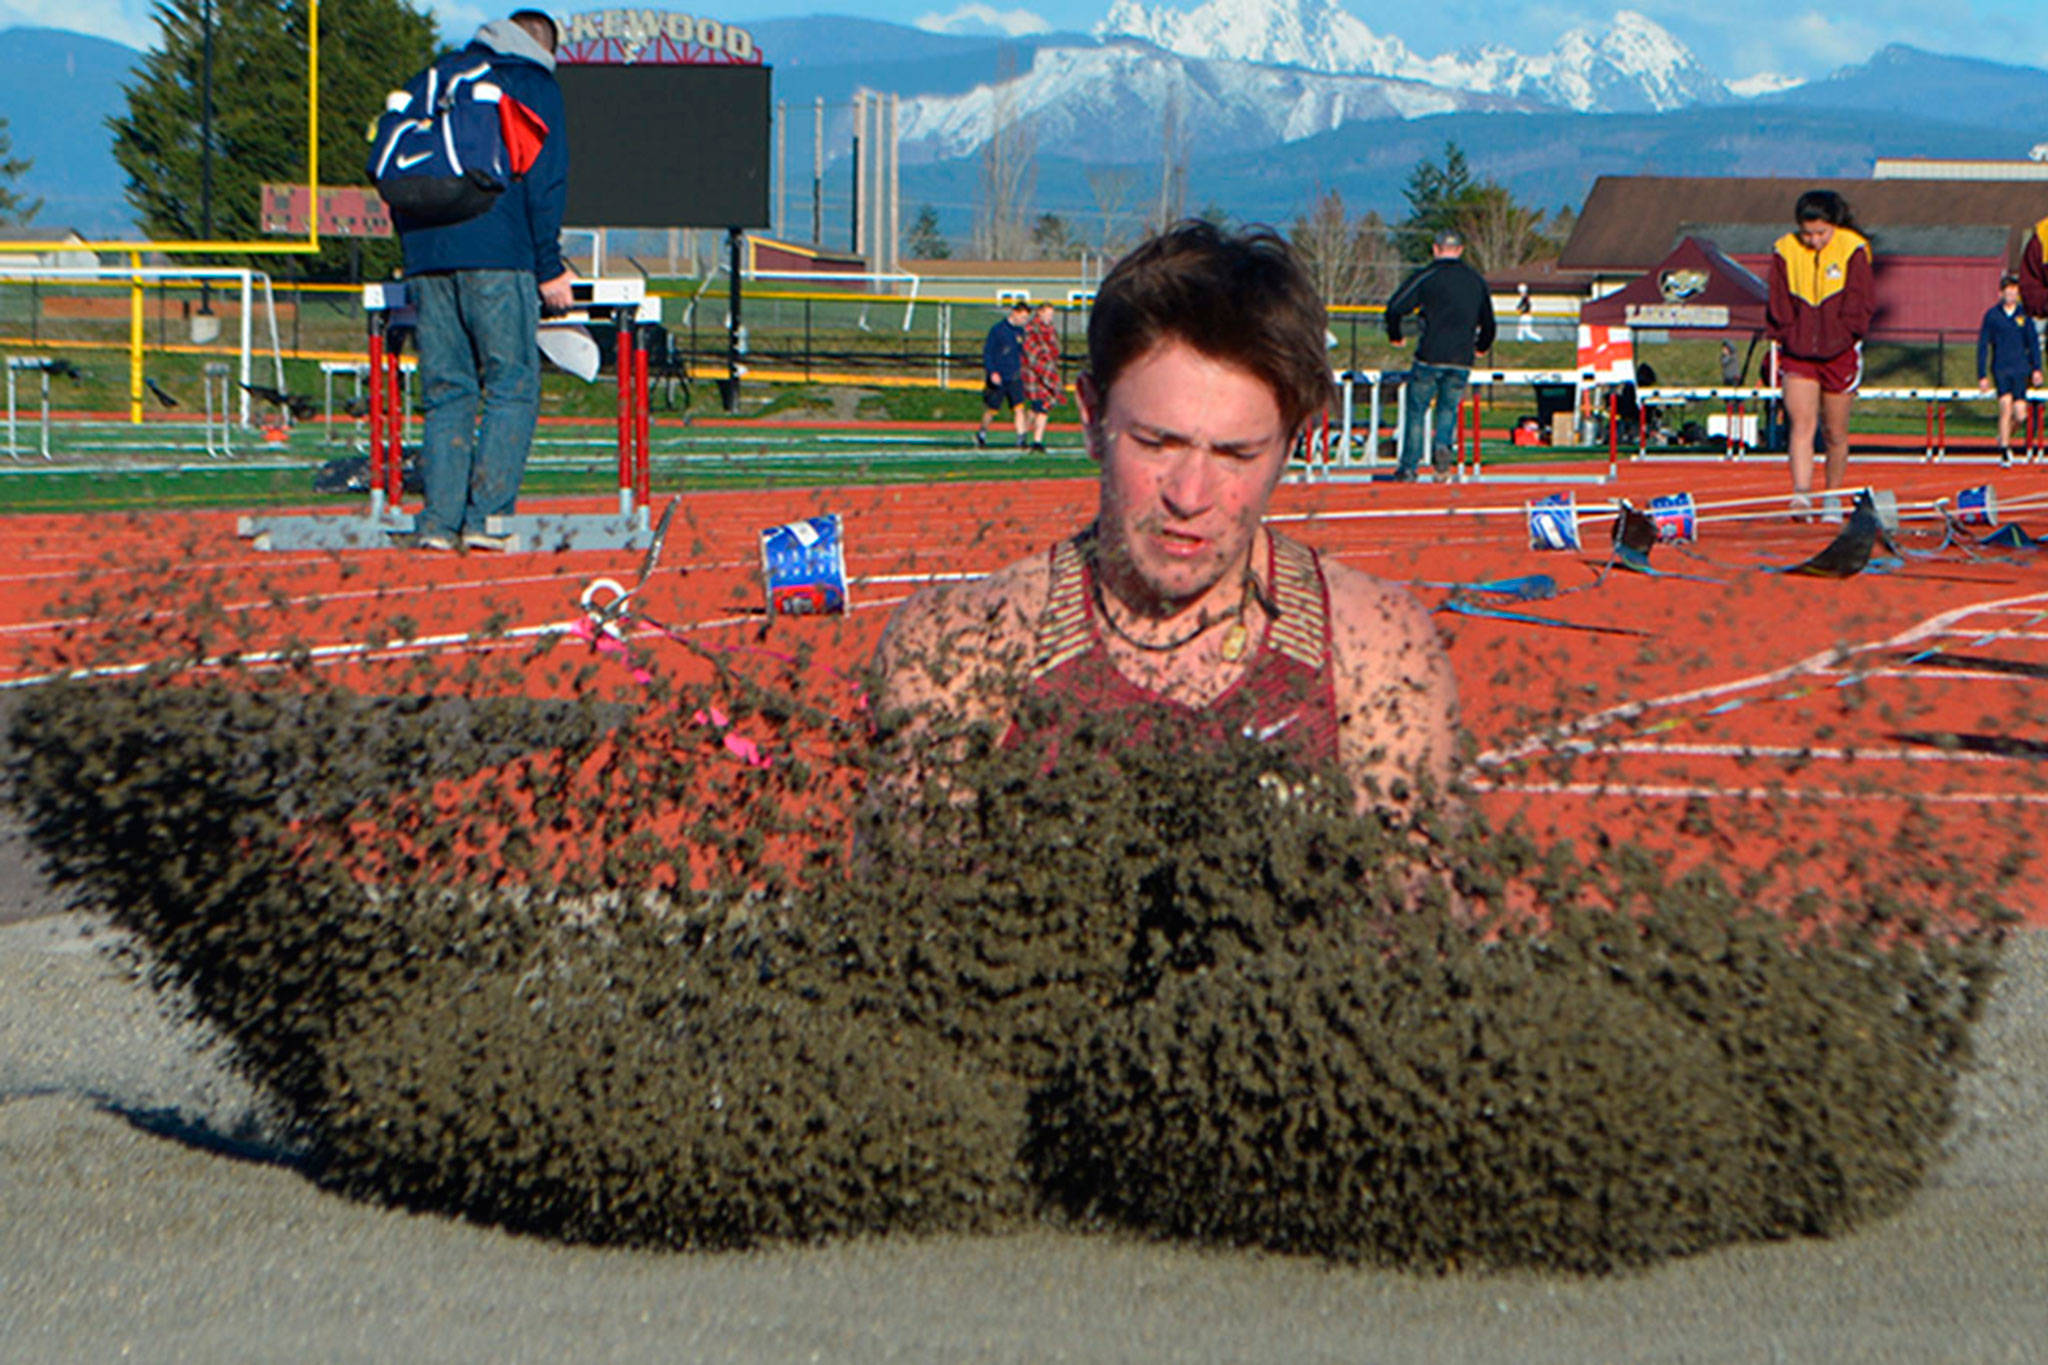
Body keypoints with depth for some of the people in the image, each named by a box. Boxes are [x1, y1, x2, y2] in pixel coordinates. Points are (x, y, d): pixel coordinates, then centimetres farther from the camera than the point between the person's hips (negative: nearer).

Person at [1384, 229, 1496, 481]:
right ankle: (1443, 443, -11)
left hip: (1430, 356, -3)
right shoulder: (1477, 280, 12)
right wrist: (1481, 347, 41)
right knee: (1449, 408, 18)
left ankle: (1409, 466, 7)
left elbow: (1395, 307, -7)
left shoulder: (1427, 277, -1)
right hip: (1462, 361, 3)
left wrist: (1395, 335, 12)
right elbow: (1488, 321, 22)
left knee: (1416, 410, 8)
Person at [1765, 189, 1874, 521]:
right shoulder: (1785, 252, -2)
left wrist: (1842, 337, -9)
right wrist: (1784, 337, -5)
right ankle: (1801, 493, -26)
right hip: (1797, 353, 0)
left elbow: (1860, 304, -2)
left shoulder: (1852, 250, -5)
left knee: (1836, 433, 8)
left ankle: (1832, 497, 23)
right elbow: (1778, 306, 4)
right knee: (1802, 423, -16)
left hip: (1839, 354, 0)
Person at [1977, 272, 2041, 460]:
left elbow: (2033, 343, 9)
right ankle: (2004, 449, -11)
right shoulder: (1992, 315, 0)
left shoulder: (2024, 314, 5)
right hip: (2000, 369, -2)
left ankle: (2005, 437, 29)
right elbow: (1982, 346, 4)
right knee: (2006, 405, -19)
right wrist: (1982, 375, 0)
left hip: (2021, 369, 2)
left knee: (2019, 412, -2)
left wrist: (2036, 369, -1)